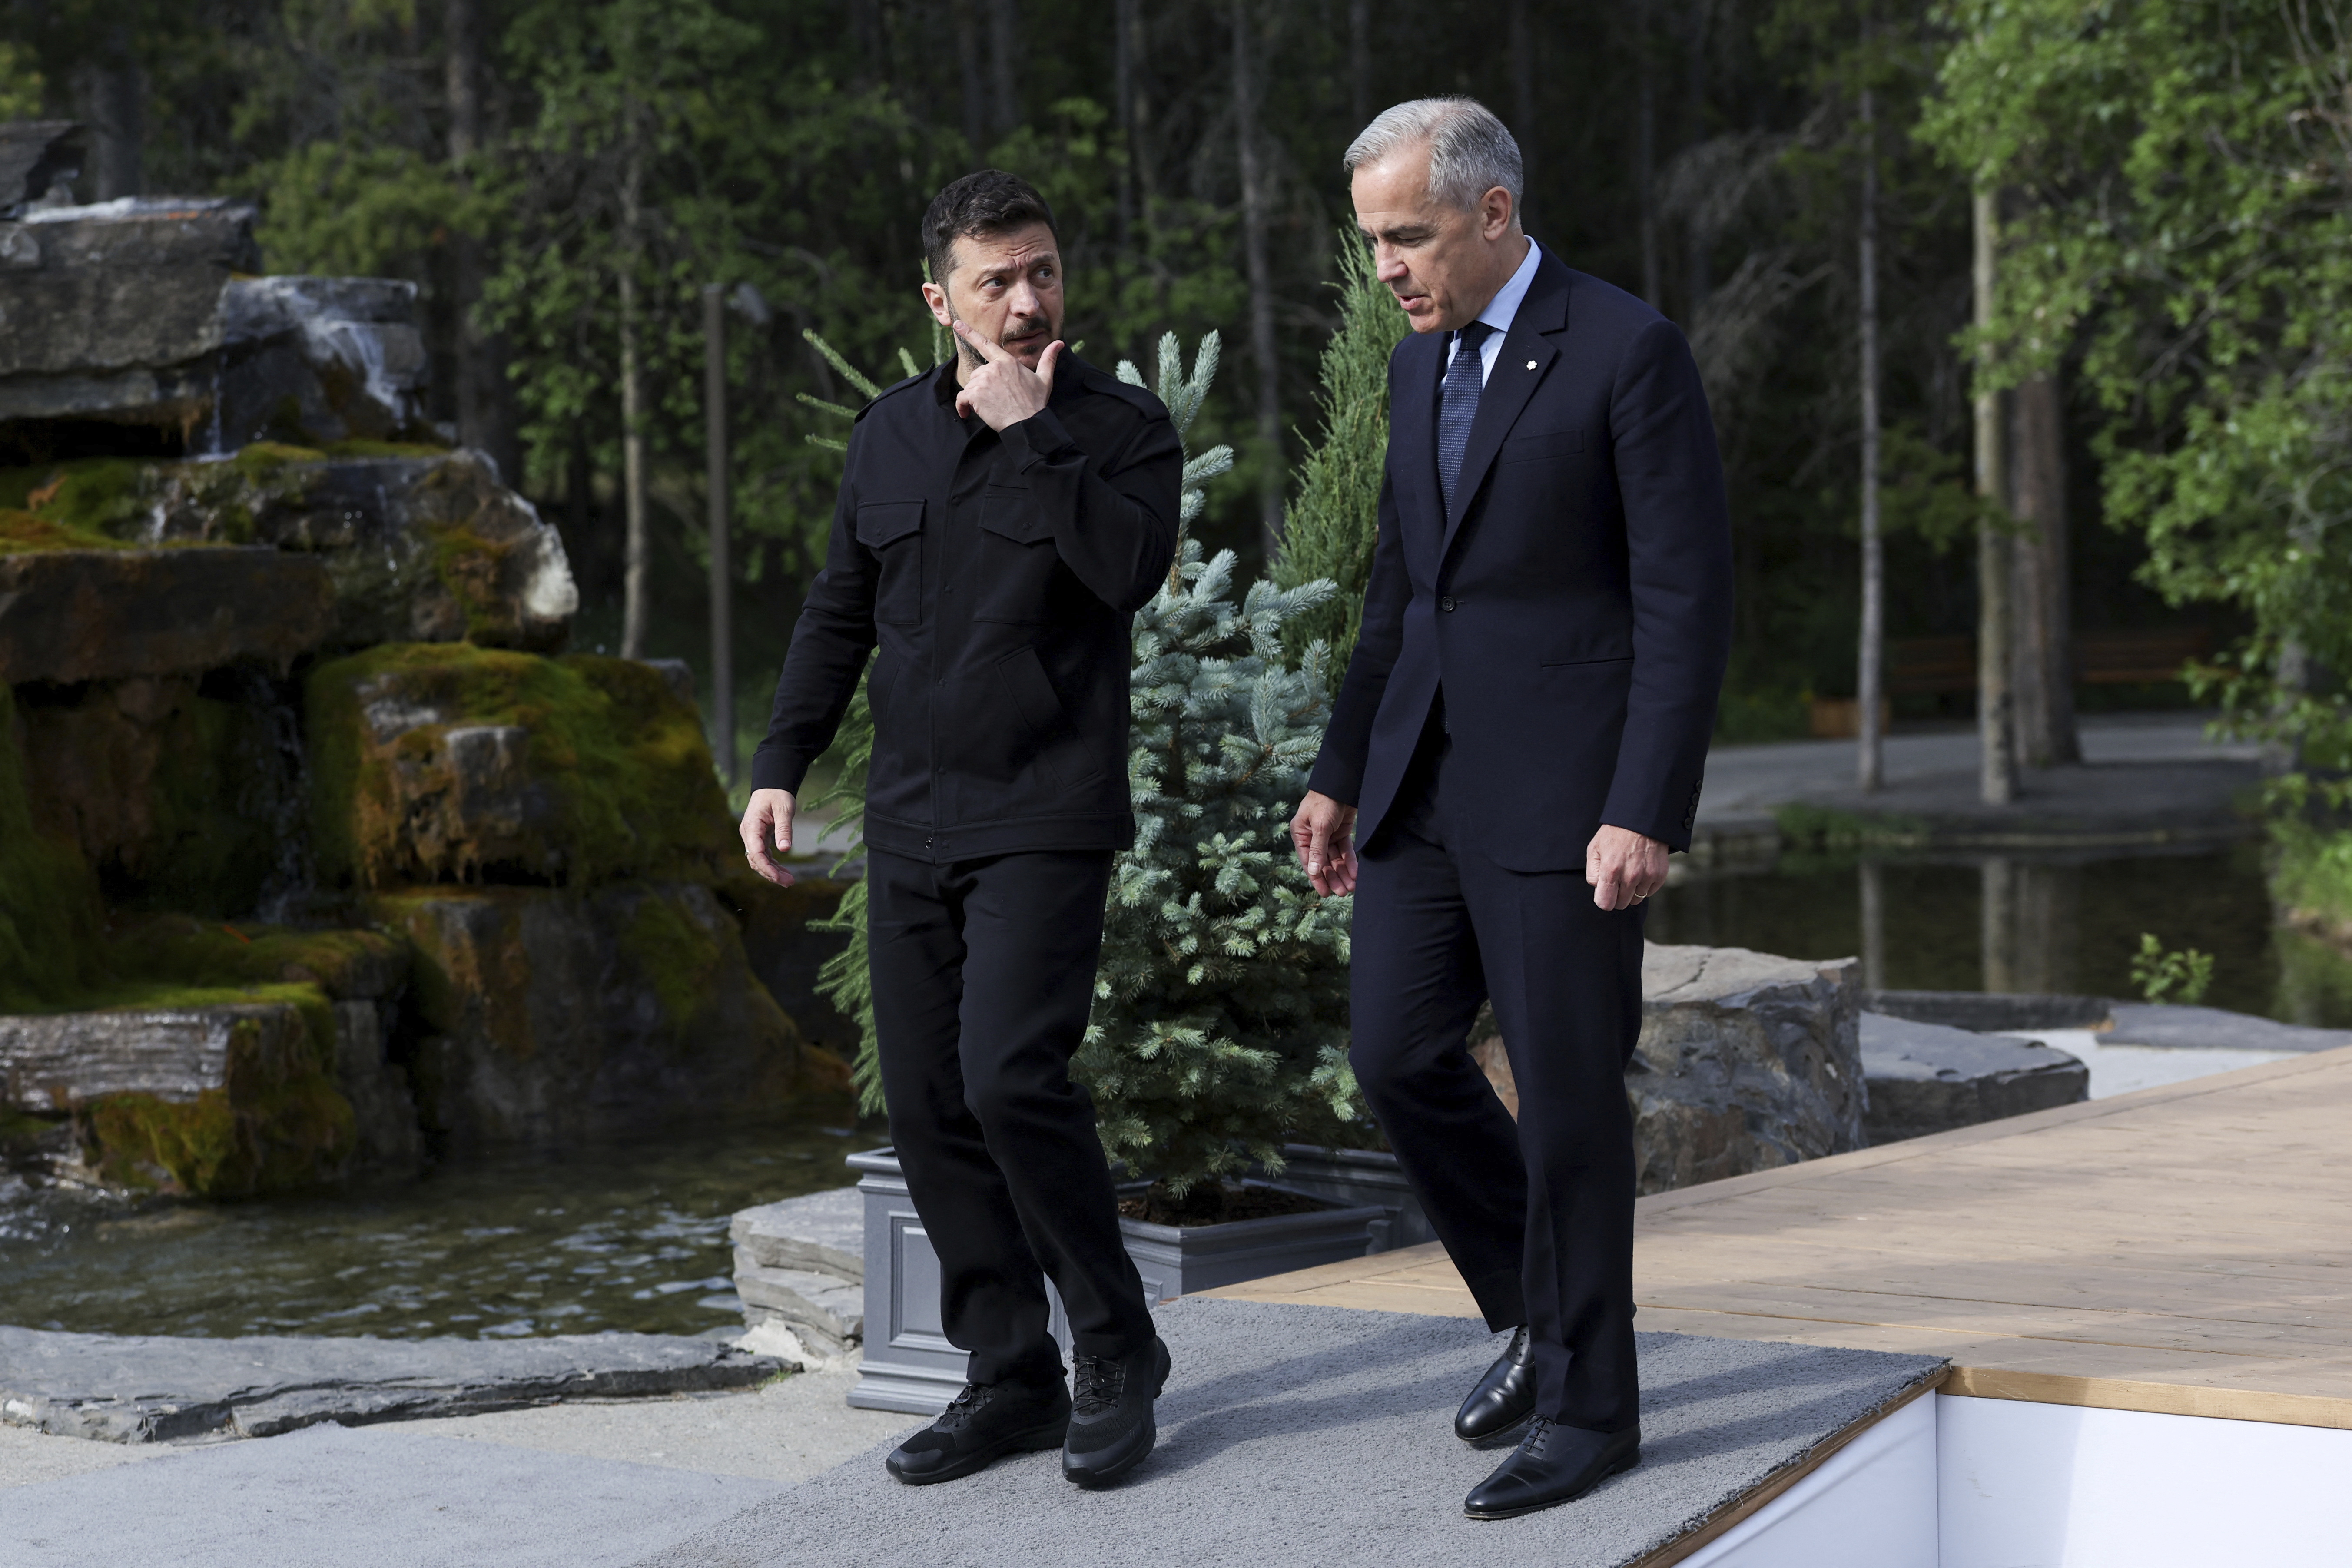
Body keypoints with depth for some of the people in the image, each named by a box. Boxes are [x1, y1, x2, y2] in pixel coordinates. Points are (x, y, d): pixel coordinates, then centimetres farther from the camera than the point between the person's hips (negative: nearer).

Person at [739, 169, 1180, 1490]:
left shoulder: (1123, 426, -2)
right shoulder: (893, 434, 12)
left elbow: (1132, 571, -21)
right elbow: (840, 613, 19)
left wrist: (1030, 434, -18)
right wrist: (782, 765, 11)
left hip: (1045, 822, -6)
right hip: (913, 823, 6)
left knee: (1010, 1077, -18)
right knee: (930, 1108, 5)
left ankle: (1118, 1350, -1)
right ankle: (1012, 1377, 15)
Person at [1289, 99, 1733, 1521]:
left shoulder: (1630, 350, -11)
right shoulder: (1423, 365, 13)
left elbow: (1690, 600, -14)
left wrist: (1648, 813, -19)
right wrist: (1343, 774, 17)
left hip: (1564, 788, -7)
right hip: (1427, 778, 7)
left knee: (1568, 1091, -2)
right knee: (1400, 1056, 6)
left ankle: (1589, 1406, 11)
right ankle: (1541, 1311, 26)